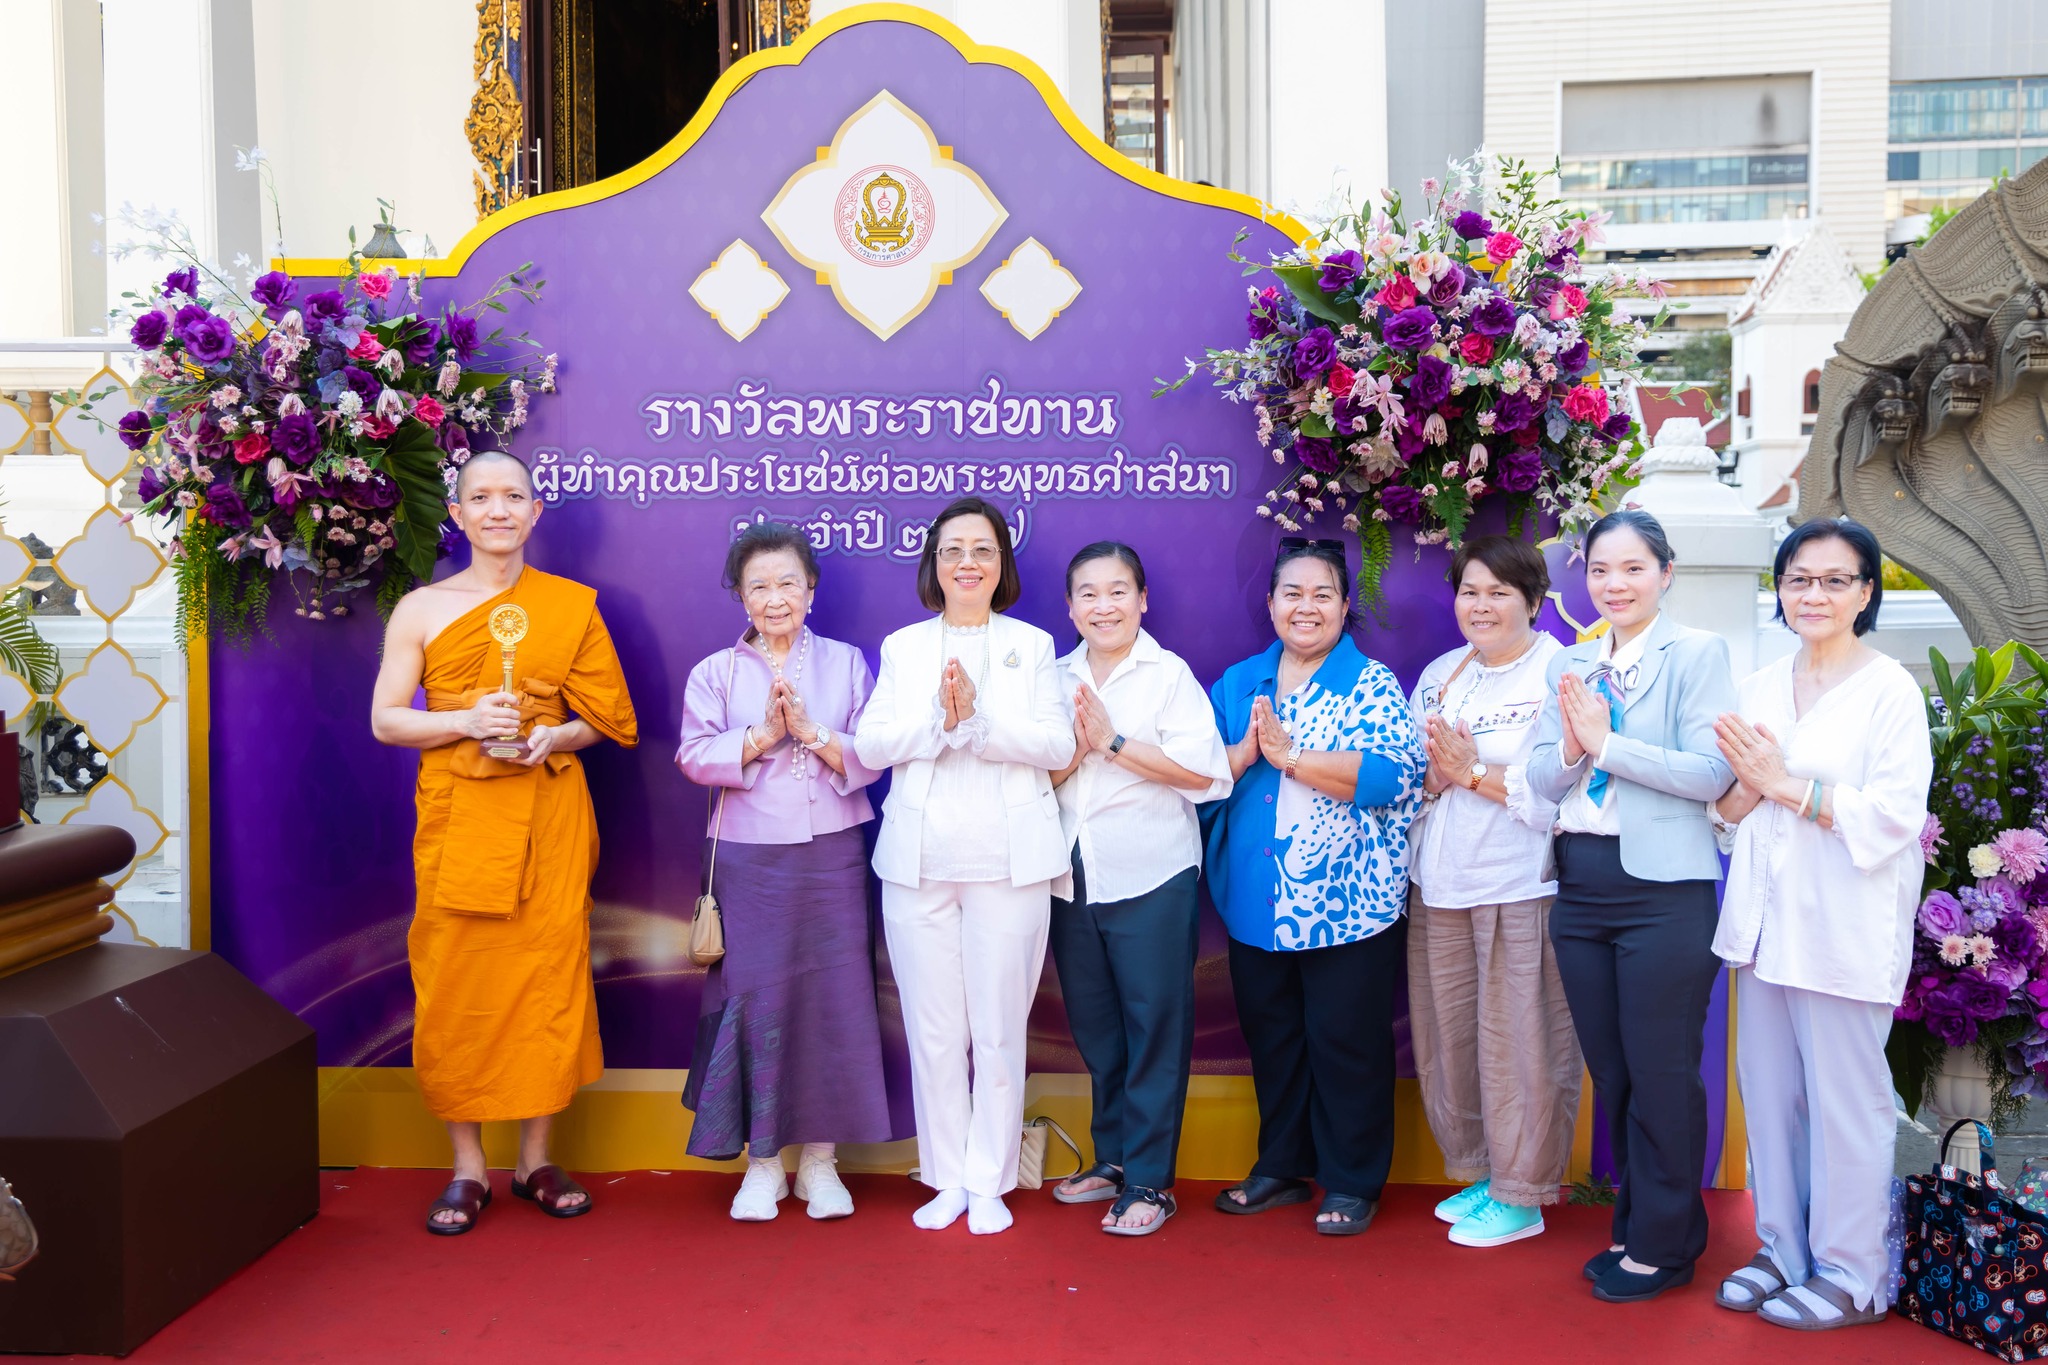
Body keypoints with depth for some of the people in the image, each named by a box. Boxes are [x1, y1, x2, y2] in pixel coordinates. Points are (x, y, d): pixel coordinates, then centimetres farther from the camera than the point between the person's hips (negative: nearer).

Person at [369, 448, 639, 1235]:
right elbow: (384, 720, 3)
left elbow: (607, 718, 8)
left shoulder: (572, 605, 7)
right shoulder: (421, 608, 6)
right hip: (457, 817, 0)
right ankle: (468, 1169, 14)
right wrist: (464, 721, -14)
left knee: (547, 979, 2)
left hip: (548, 816, 1)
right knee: (456, 988, 0)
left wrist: (555, 736, -11)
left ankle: (536, 1161, 16)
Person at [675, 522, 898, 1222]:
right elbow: (696, 756, -3)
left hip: (832, 857, 1)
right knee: (754, 999, 0)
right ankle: (762, 1161, 15)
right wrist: (761, 735, -15)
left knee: (833, 998, 1)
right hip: (749, 862, 0)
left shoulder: (845, 663, 8)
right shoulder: (715, 673, 8)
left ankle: (820, 1159, 15)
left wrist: (813, 732, -13)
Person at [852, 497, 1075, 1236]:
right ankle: (947, 1179, 18)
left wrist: (978, 719, -17)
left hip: (1008, 861, -1)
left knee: (999, 1029, 2)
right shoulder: (903, 647, 12)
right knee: (933, 1030, 5)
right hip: (919, 862, 2)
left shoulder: (1031, 645, 8)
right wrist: (937, 720, -15)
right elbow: (870, 743, 1)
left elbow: (1057, 744, -4)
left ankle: (989, 1182, 14)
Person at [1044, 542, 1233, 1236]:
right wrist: (1075, 750, -12)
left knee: (1154, 1028, 0)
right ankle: (1112, 1158, 27)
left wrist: (1113, 742, -15)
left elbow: (1203, 770, -14)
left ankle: (1148, 1179, 8)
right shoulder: (1057, 678, 11)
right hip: (1073, 879, 5)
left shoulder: (1169, 674, -3)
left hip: (1151, 878, -5)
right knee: (1095, 1028, 13)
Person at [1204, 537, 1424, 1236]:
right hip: (1257, 904, 5)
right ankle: (1281, 1166, 32)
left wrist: (1290, 755, -20)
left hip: (1347, 905, -4)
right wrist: (1244, 753, -14)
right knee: (1270, 1038, 15)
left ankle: (1352, 1182, 19)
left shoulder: (1372, 684, -3)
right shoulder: (1235, 684, 10)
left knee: (1346, 1042, 3)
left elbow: (1395, 774, -18)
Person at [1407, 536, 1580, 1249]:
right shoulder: (1438, 674, 15)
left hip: (1521, 888, -6)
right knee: (1445, 1037, 11)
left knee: (1518, 1043, -1)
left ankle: (1521, 1196, 14)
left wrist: (1475, 772, -14)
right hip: (1438, 886, 7)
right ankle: (1479, 1171, 29)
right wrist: (1433, 774, -5)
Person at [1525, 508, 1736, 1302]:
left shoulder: (1697, 653, -5)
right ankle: (1633, 1222, 30)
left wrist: (1605, 742, -17)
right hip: (1579, 885, 6)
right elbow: (1542, 779, 6)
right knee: (1609, 1071, 15)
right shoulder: (1570, 664, 12)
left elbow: (1712, 773, -16)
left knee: (1660, 1074, 3)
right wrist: (1570, 745, -14)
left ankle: (1663, 1245, 18)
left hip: (1661, 888, -6)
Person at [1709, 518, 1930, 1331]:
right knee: (1769, 1093, 12)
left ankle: (1852, 1276, 16)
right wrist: (1749, 784, -9)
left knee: (1844, 1102, 1)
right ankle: (1784, 1253, 27)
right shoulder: (1758, 689, 11)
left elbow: (1894, 814, -15)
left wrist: (1786, 783, -14)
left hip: (1844, 929, -6)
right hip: (1766, 922, 6)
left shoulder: (1890, 690, -6)